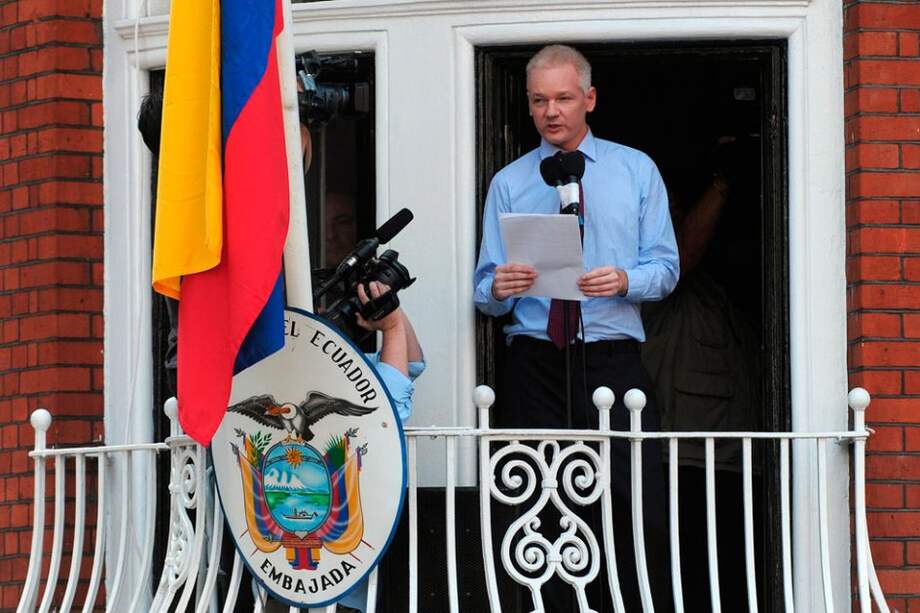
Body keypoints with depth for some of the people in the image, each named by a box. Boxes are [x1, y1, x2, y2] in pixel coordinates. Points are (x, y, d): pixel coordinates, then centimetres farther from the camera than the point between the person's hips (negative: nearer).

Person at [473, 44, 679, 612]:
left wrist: (625, 281, -15)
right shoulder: (509, 184, 12)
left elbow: (665, 267, 7)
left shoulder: (636, 170, 11)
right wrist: (499, 288, -14)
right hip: (535, 367, 1)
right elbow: (486, 292, 10)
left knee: (641, 511, -11)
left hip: (613, 361, -1)